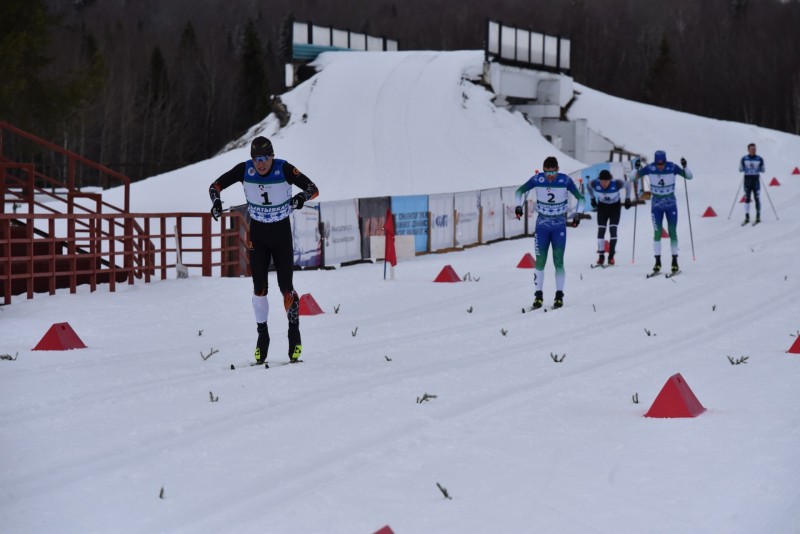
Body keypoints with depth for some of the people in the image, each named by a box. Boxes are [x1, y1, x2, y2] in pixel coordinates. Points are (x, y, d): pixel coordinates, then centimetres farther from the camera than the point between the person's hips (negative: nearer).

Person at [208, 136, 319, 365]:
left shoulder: (284, 169, -20)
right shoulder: (245, 170, -14)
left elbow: (313, 189, -18)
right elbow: (216, 185, -4)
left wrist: (301, 197, -40)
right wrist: (216, 200, -26)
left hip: (282, 233, -2)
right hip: (257, 232, 2)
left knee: (285, 286, -3)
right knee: (259, 288, -1)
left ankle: (294, 332, 14)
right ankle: (262, 335, 12)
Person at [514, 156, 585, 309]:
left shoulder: (565, 180, -11)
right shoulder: (537, 179, -8)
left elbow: (580, 197, -1)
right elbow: (520, 191, 6)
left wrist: (578, 214, -13)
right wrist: (519, 205, -10)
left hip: (559, 226, -1)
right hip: (542, 225, 1)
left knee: (558, 261, -5)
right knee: (540, 261, -3)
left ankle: (559, 295, 2)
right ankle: (538, 295, 4)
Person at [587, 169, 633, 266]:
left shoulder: (617, 184, -32)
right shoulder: (594, 183, -27)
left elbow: (628, 184, -10)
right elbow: (589, 185, -1)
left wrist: (628, 199, -2)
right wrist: (592, 199, 7)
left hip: (615, 207, -2)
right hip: (602, 207, 2)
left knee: (613, 229, -13)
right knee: (601, 230, -9)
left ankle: (611, 256, -7)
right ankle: (601, 256, -2)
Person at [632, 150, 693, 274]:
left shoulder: (672, 167, -15)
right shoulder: (650, 168, -12)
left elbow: (689, 176, -12)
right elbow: (634, 177, -6)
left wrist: (684, 167, -30)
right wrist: (637, 168, -25)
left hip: (671, 204, 0)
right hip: (656, 204, 1)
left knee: (672, 232, -1)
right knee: (657, 232, -4)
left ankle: (675, 261, 5)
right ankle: (657, 262, 1)